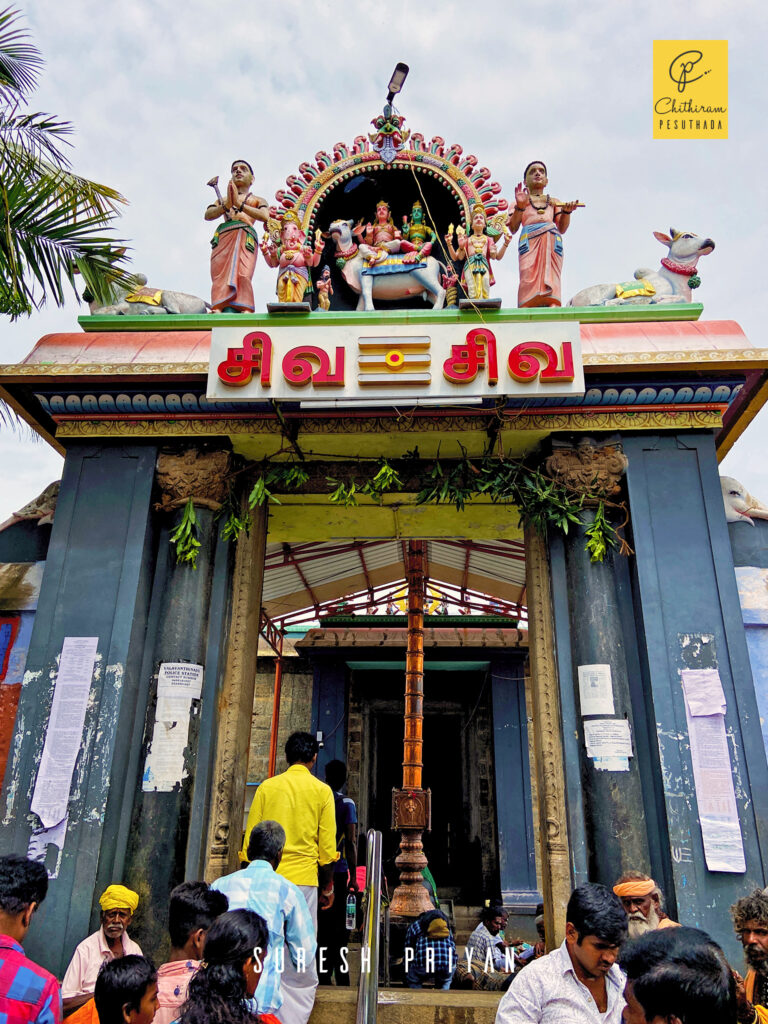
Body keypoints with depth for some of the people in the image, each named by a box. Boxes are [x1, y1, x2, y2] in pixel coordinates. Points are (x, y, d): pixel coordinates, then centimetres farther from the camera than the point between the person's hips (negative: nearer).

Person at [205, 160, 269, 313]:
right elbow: (208, 215, 13)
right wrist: (227, 205, -4)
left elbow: (265, 216, 4)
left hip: (246, 238, -2)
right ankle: (217, 309, -36)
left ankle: (246, 311, -41)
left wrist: (239, 204, -4)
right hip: (223, 237, 2)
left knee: (243, 273, -26)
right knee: (221, 274, -21)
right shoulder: (223, 199, 34)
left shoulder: (258, 200, 29)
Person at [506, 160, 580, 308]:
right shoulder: (520, 201, 26)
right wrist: (520, 207, -3)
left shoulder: (554, 202, 32)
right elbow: (513, 228, 9)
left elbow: (562, 228, 19)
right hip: (530, 241, -2)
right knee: (530, 278, -23)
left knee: (551, 278, -19)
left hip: (552, 242, 2)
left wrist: (566, 211, 2)